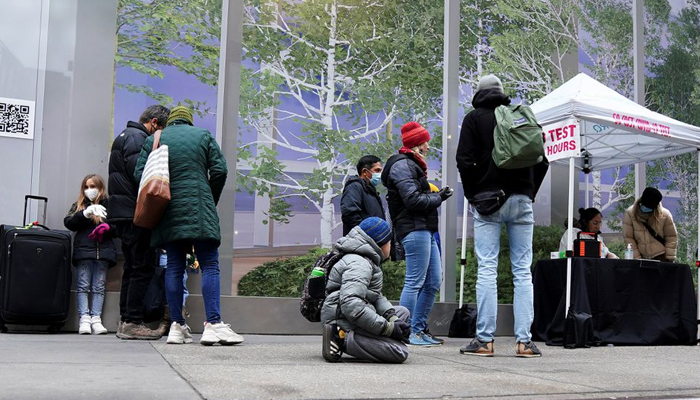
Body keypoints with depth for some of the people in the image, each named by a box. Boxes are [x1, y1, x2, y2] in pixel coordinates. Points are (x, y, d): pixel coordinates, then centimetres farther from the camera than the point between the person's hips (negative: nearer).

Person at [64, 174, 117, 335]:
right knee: (83, 285, -5)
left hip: (103, 251, -1)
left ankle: (96, 318, -4)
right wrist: (85, 214, -11)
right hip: (84, 250, 1)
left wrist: (107, 227, -11)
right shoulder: (78, 206, 17)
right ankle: (84, 318, -7)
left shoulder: (108, 205, 12)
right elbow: (68, 223, 4)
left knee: (99, 287, -2)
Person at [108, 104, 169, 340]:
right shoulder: (136, 137, -8)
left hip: (124, 214, 11)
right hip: (134, 213, -11)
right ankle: (133, 322, -8)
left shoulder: (126, 135, 25)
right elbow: (138, 172, -20)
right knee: (144, 267, -9)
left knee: (133, 267, 12)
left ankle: (126, 321, 14)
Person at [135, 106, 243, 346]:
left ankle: (177, 326, 4)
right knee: (210, 265, -4)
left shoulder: (153, 139, 12)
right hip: (199, 212, -2)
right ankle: (213, 324, -14)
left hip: (168, 213, 3)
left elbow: (140, 174, 3)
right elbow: (219, 171, 3)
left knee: (174, 266, 6)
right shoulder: (203, 136, 9)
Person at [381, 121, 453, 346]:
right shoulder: (403, 165, -9)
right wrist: (439, 197, -6)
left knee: (434, 281, 11)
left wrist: (436, 196, 9)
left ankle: (418, 330, 16)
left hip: (424, 230, 11)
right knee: (415, 282, -9)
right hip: (414, 229, -11)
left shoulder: (412, 165, 24)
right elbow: (413, 200, -17)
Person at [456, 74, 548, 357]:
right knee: (523, 271, 3)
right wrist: (529, 193, 13)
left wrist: (473, 195, 4)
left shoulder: (474, 118, 5)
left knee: (487, 269, -2)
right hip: (521, 200, 3)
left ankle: (485, 340, -4)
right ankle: (524, 341, 2)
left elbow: (465, 160, -5)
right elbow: (542, 161, 11)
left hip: (488, 199, -2)